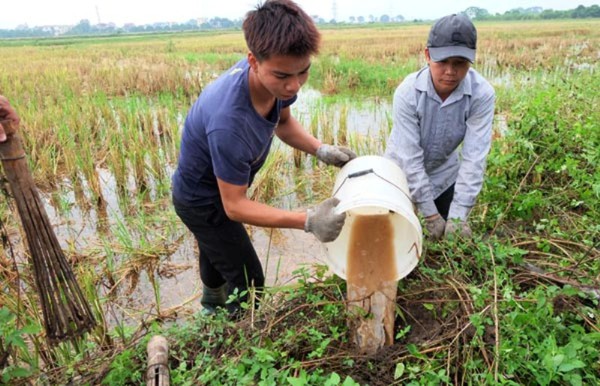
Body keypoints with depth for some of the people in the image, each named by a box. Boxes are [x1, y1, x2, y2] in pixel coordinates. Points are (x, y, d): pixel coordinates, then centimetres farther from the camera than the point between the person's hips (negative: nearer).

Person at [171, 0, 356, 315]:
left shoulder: (275, 77, -22)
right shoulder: (228, 123, -45)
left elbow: (283, 121, -1)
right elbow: (235, 205, -34)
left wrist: (320, 150, -19)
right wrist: (308, 221, -44)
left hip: (219, 186, 8)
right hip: (203, 202, -8)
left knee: (217, 252, 32)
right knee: (249, 282, 2)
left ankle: (212, 305, 63)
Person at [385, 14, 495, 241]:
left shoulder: (482, 94, -26)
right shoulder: (407, 92, -29)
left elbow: (474, 157, -26)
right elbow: (410, 158, -28)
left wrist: (458, 215, -30)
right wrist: (430, 214, -26)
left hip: (445, 172, 2)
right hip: (401, 171, -1)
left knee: (454, 236, 6)